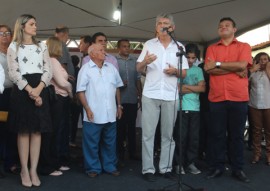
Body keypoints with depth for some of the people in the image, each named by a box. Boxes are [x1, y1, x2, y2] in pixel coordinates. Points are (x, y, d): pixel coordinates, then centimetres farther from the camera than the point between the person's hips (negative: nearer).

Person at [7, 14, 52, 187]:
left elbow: (48, 70, 6)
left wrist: (38, 89, -11)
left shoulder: (42, 46, 15)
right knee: (23, 131, 0)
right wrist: (30, 90, -16)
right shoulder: (14, 47, 4)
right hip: (22, 90, -3)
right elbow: (13, 72, -5)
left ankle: (34, 170, 8)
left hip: (40, 90, 3)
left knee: (37, 131, 2)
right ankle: (25, 170, 8)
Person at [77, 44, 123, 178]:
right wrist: (87, 109, -13)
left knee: (110, 142, 14)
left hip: (110, 114, 5)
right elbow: (80, 91, -7)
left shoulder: (111, 68, 11)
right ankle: (93, 168, 18)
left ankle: (110, 166, 27)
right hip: (94, 115, -5)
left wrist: (119, 105, 13)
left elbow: (117, 88, 17)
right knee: (92, 143, 4)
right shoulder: (86, 69, -4)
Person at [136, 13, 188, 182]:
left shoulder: (179, 47, 10)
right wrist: (145, 62, -17)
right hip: (150, 95, -1)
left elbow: (184, 73, 9)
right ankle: (148, 169, 6)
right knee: (148, 133, -1)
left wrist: (175, 71, -13)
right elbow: (139, 69, 5)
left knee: (168, 134, 6)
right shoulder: (149, 44, 9)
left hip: (171, 96, 1)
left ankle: (166, 168, 16)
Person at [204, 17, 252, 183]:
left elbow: (242, 64, -10)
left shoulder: (244, 46, 9)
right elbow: (208, 69, -4)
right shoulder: (211, 48, 12)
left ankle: (238, 169, 15)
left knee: (237, 135, 6)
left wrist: (218, 64, -6)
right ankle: (217, 167, 14)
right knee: (217, 134, 3)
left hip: (239, 98, -1)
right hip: (217, 98, 1)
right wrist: (235, 69, -7)